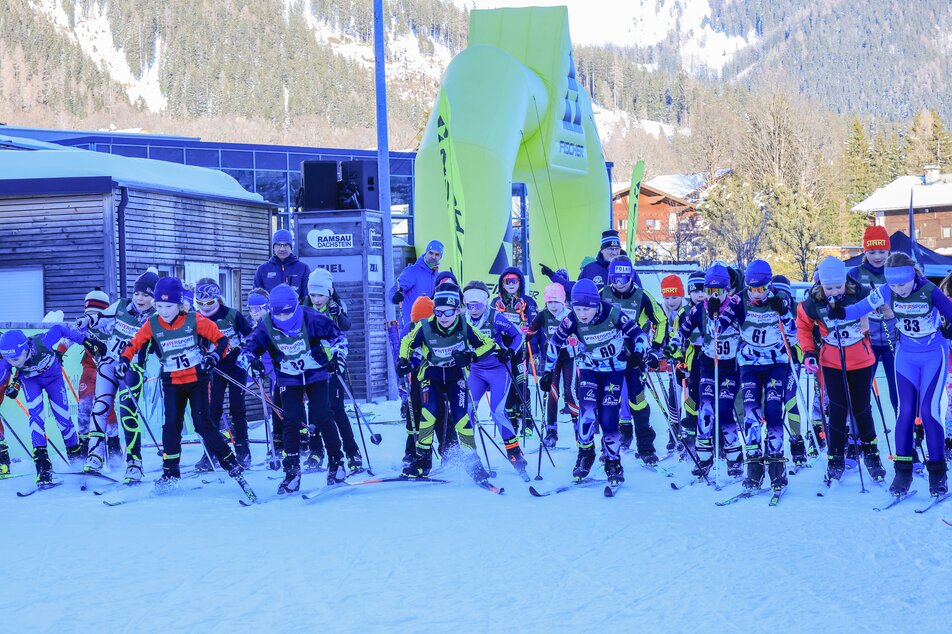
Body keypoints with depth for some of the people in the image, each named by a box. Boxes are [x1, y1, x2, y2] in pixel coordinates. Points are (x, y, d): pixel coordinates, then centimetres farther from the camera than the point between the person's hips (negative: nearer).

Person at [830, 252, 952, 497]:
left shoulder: (929, 291, -23)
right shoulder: (887, 291, -14)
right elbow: (861, 308, -18)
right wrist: (840, 312, -35)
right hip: (906, 355, 3)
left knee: (928, 411, -9)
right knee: (906, 411, 1)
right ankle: (903, 470, 9)